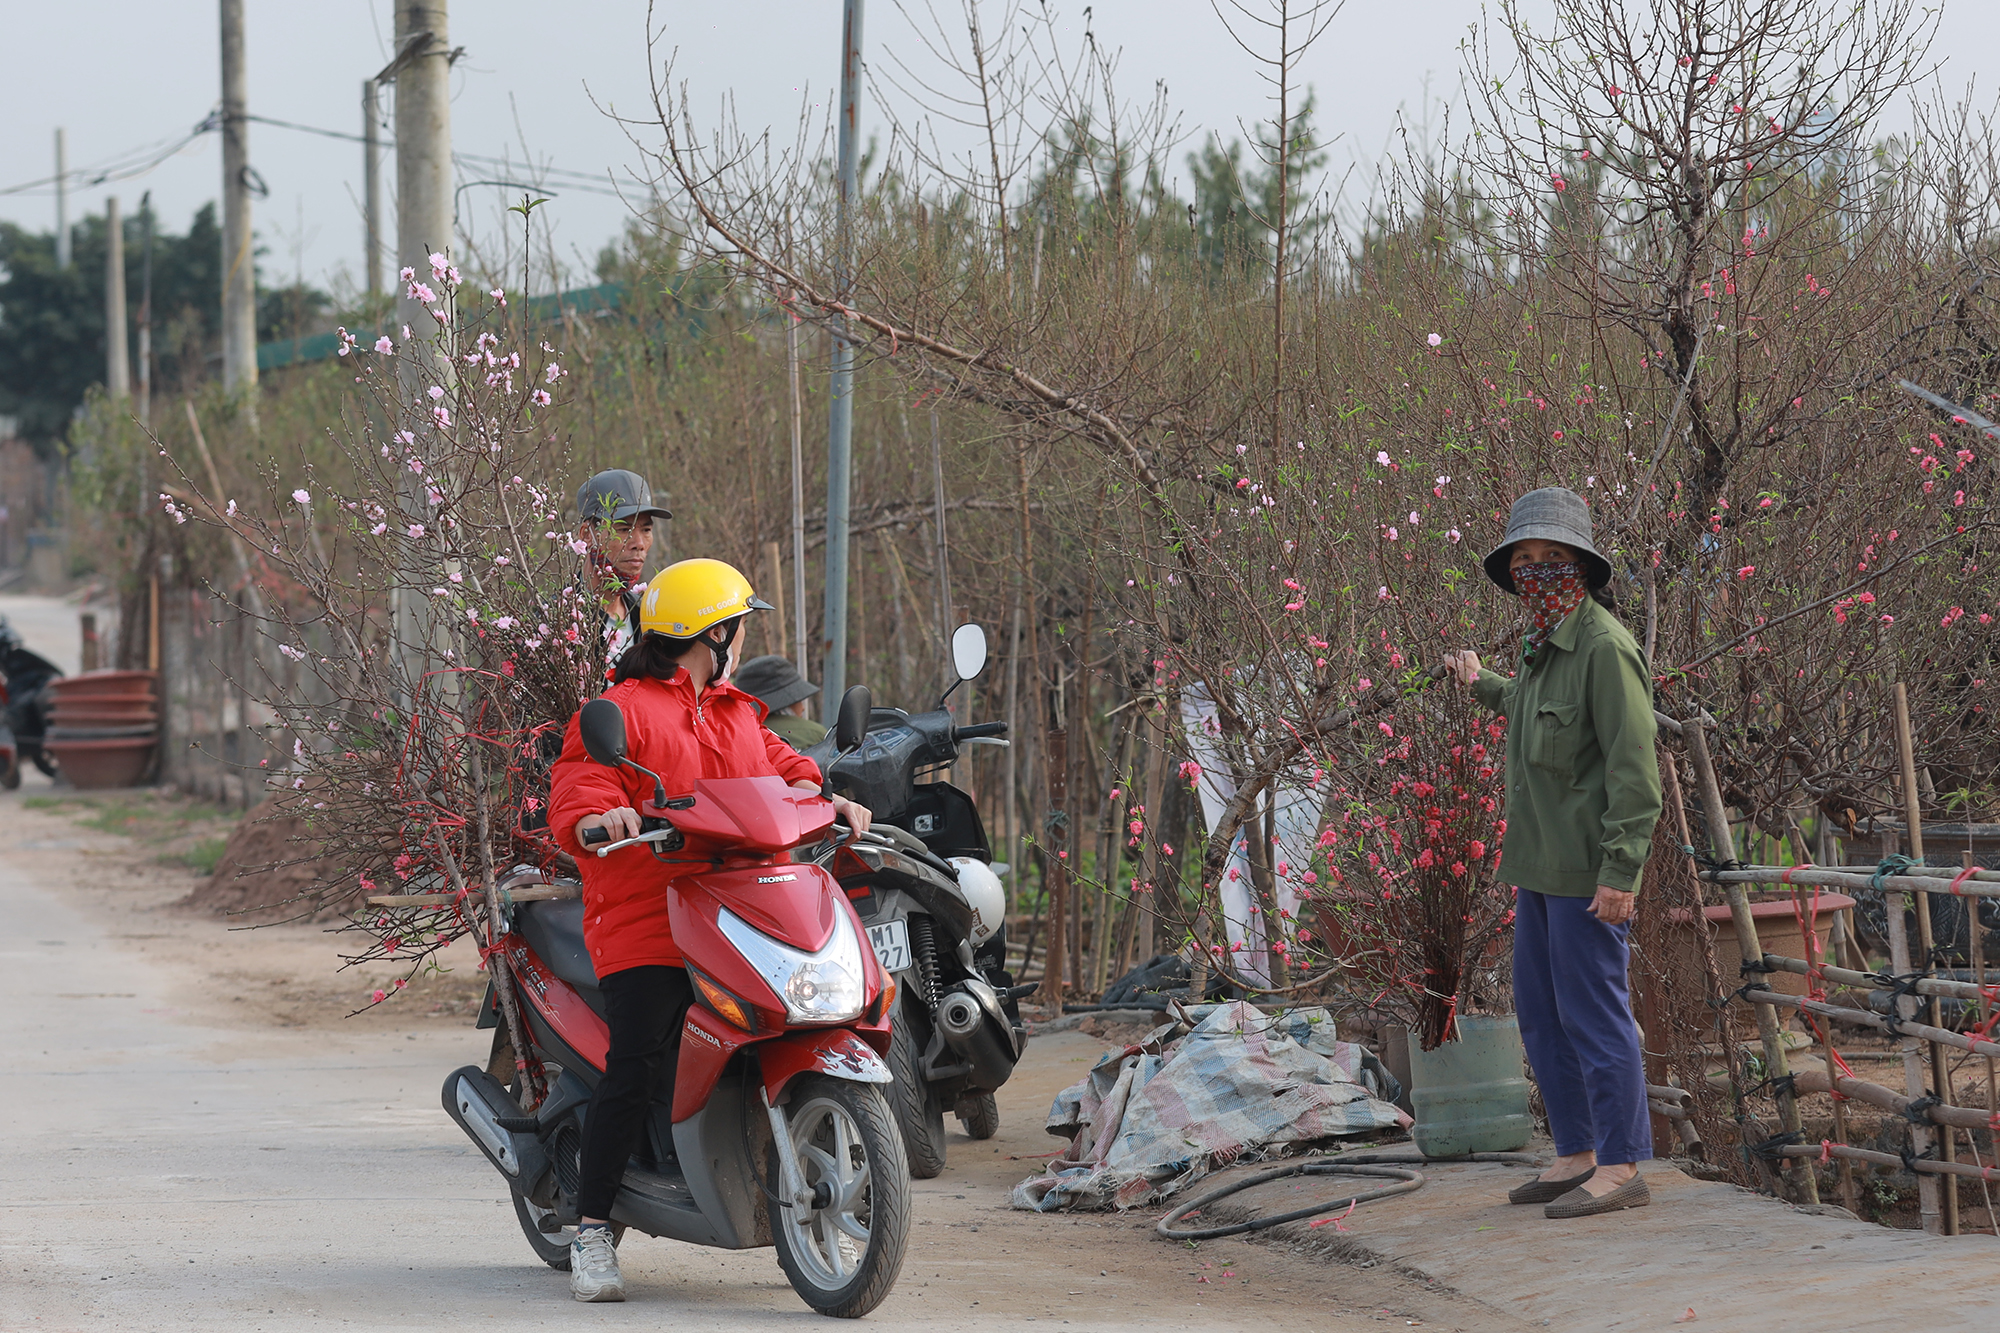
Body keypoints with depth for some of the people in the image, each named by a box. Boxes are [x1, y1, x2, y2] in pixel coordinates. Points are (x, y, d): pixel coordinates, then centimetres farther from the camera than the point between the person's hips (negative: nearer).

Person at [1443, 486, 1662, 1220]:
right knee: (1541, 1013, 14)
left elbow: (1634, 766, -20)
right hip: (1541, 864, 10)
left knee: (1592, 1013, -6)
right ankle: (1576, 1156, 22)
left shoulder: (1604, 645, -16)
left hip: (1586, 871, -10)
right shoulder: (1547, 646, 13)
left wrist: (1619, 872, -24)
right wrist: (1481, 685, 51)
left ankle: (1620, 1167, 0)